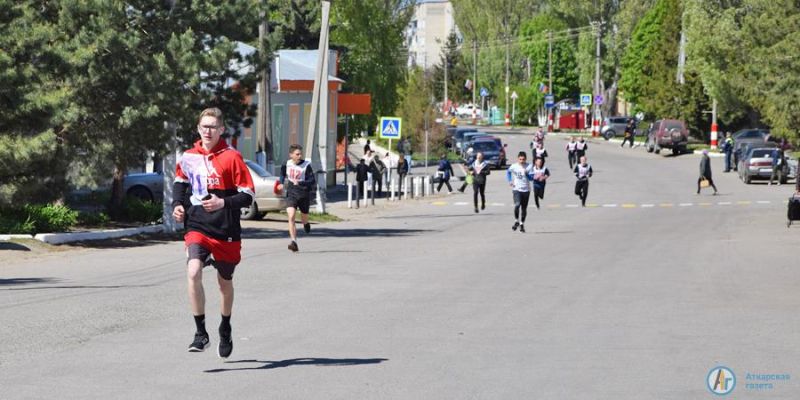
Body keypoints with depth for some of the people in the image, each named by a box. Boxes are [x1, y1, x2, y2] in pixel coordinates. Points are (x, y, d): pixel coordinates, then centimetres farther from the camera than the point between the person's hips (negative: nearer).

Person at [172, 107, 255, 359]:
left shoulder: (231, 157, -7)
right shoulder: (188, 158, 4)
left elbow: (248, 195, -8)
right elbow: (180, 181, 25)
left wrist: (224, 203, -22)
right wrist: (177, 205, 7)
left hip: (226, 232, -1)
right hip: (197, 227, 1)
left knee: (225, 282, 15)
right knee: (193, 272, -23)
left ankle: (225, 329, 40)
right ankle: (200, 332, -16)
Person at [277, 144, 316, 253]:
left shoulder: (306, 165, -12)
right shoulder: (287, 164, 0)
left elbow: (312, 181, -18)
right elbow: (283, 173, 24)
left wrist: (300, 183, -32)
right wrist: (282, 183, 11)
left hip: (304, 194, -1)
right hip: (291, 194, 1)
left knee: (304, 219, 16)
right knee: (291, 216, -20)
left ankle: (306, 224, 57)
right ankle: (294, 242, -24)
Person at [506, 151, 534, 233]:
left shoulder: (529, 167, -3)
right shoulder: (514, 166, -3)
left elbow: (532, 178, -6)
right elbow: (508, 172, 17)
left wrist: (526, 173, -23)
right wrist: (509, 181, 5)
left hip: (526, 189, 2)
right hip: (516, 189, -2)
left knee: (524, 208, 8)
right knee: (517, 205, -22)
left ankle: (522, 224, 23)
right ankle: (516, 221, -5)